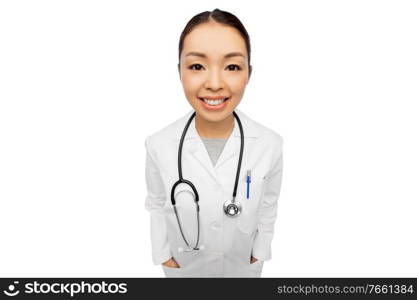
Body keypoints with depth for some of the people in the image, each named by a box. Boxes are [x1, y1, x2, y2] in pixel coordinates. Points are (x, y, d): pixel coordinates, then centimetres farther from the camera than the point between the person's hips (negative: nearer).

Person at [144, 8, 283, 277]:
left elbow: (268, 206, -6)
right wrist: (162, 254, 0)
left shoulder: (271, 144, -21)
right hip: (184, 265, 0)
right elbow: (157, 205, -6)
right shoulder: (159, 145, -22)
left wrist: (260, 252, 2)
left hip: (243, 264, 1)